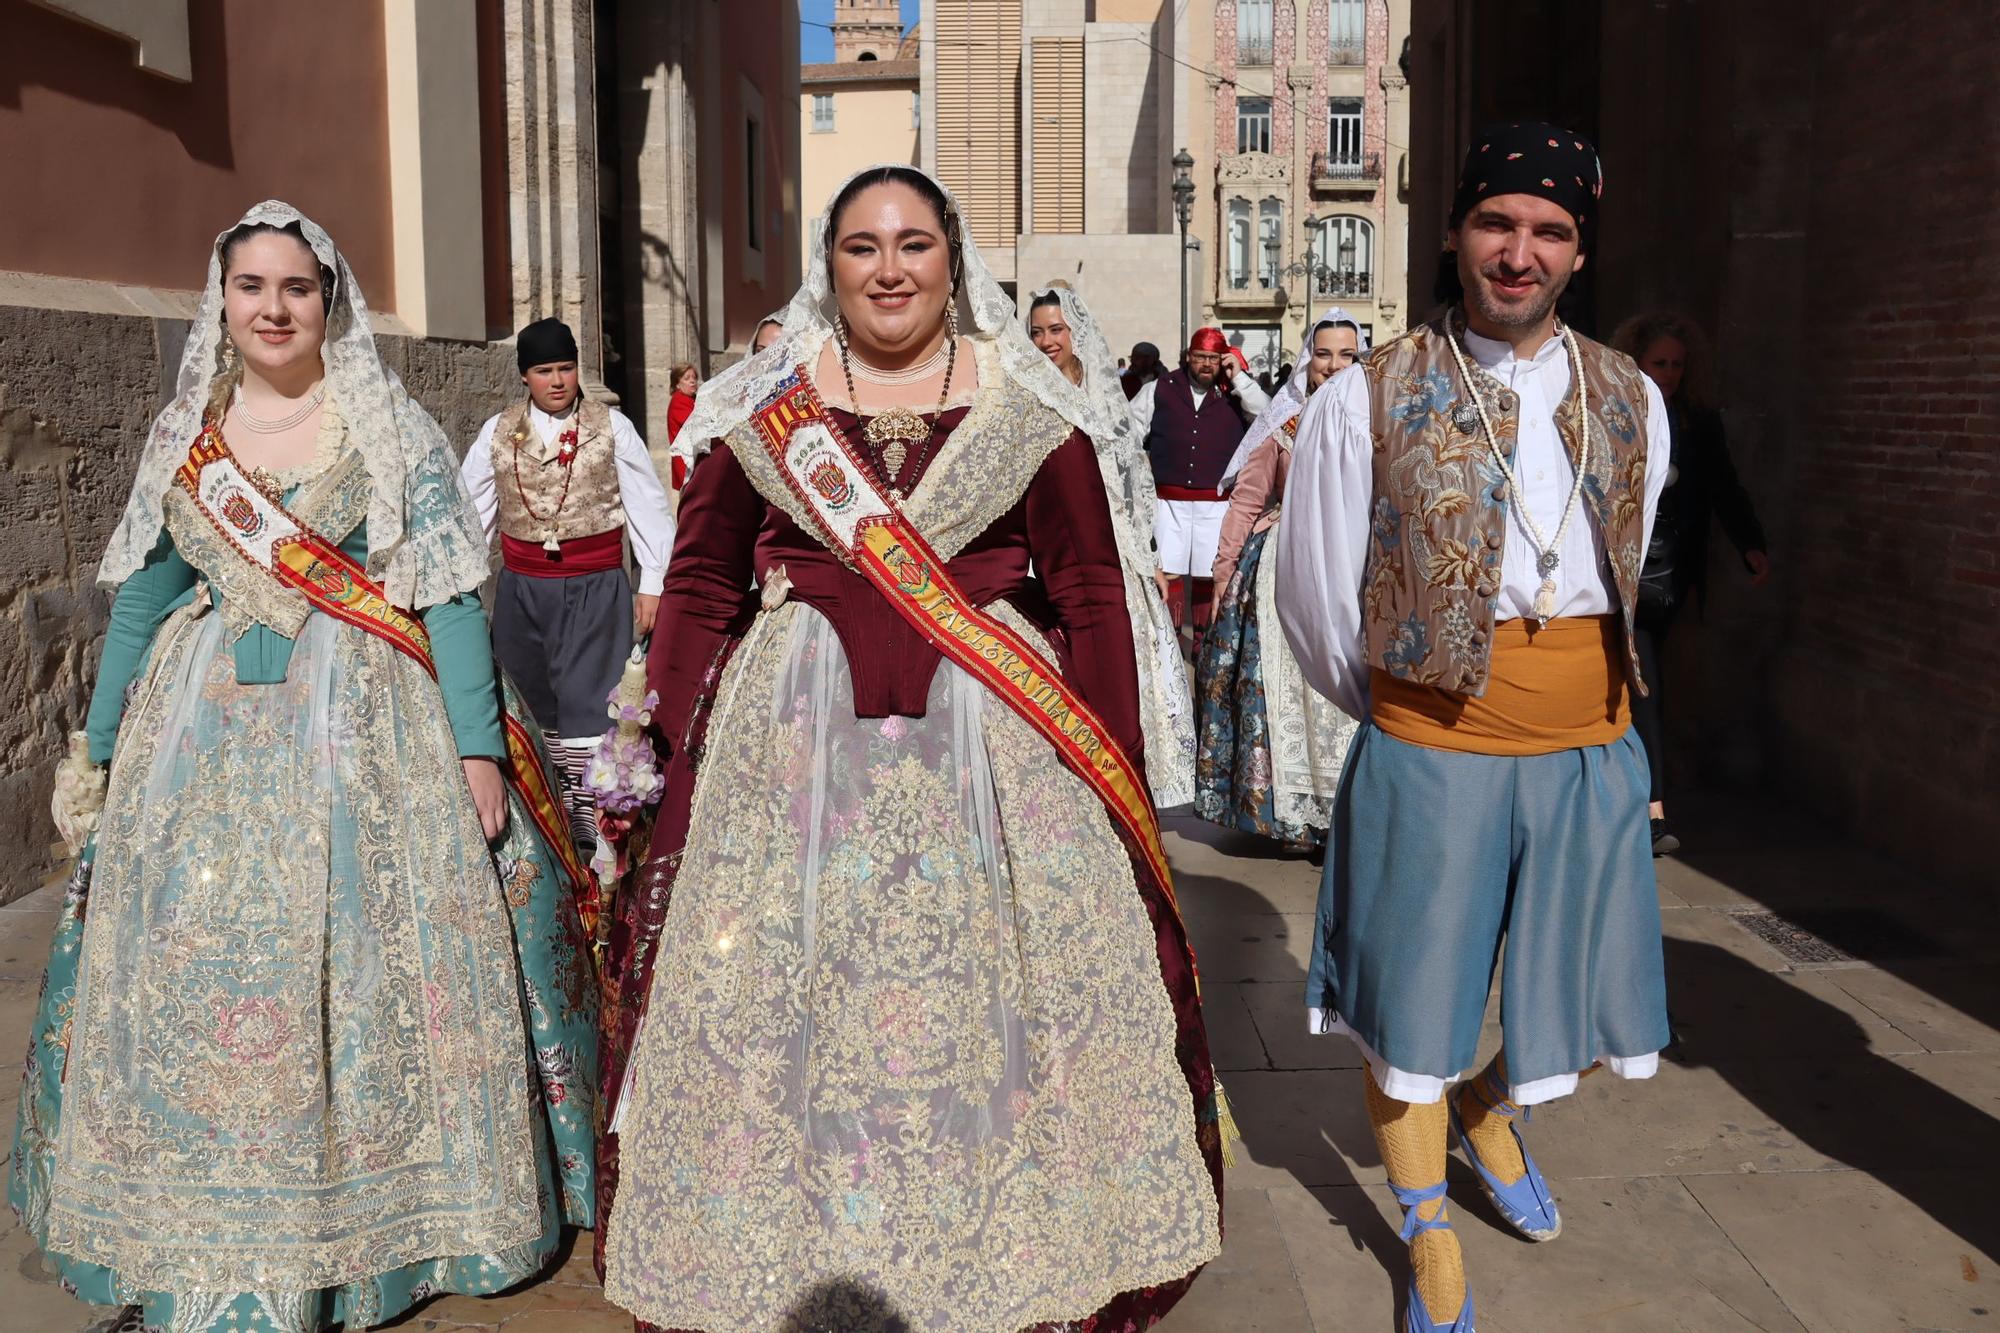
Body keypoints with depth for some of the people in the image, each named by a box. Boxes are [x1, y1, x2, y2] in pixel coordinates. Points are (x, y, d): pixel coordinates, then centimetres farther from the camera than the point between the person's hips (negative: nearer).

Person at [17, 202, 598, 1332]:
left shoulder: (391, 428, -1)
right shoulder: (184, 437, 10)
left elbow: (450, 595, -5)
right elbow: (141, 604, 14)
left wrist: (481, 745, -12)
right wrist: (98, 753, 14)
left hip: (369, 729, -3)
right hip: (209, 734, 4)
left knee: (370, 964, -1)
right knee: (200, 963, 5)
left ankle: (380, 1220, 17)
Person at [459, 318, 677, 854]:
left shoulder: (610, 426, -1)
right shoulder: (497, 433, 6)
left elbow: (649, 504, 0)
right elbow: (472, 511, 9)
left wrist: (652, 584, -3)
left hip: (595, 587, -3)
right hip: (522, 587, 4)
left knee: (588, 703, -7)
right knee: (532, 705, 11)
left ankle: (590, 825, -1)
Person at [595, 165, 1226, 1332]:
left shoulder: (1025, 407, 3)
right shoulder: (762, 407, 7)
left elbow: (1094, 596, 1)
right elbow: (699, 589, 7)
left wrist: (1114, 775, -4)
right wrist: (691, 744, -3)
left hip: (994, 746, -1)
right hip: (795, 746, 1)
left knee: (992, 1010, 6)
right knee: (787, 1013, 7)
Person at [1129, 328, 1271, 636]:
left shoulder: (1235, 394, 4)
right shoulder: (1159, 390, 4)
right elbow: (1129, 432, 10)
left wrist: (1238, 379, -11)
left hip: (1216, 503, 0)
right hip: (1168, 501, 0)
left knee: (1208, 576, 7)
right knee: (1167, 574, -2)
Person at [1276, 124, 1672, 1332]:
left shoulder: (1630, 404, 5)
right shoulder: (1368, 402, -8)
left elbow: (1624, 582, 15)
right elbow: (1317, 597, -1)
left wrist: (1574, 703, 13)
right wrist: (1398, 710, 8)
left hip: (1592, 755, 4)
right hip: (1430, 761, -4)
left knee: (1588, 1012, 15)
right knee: (1414, 1009, 10)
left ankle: (1489, 1113, 48)